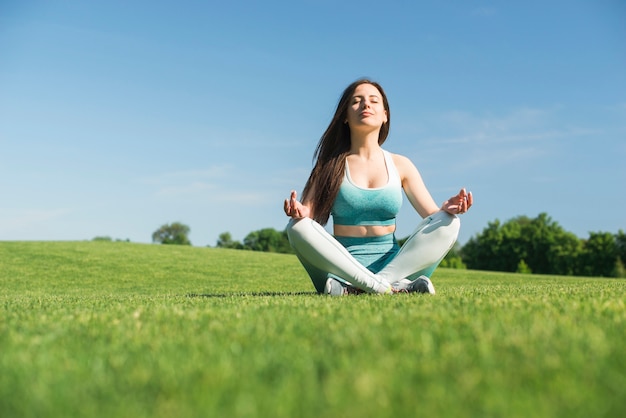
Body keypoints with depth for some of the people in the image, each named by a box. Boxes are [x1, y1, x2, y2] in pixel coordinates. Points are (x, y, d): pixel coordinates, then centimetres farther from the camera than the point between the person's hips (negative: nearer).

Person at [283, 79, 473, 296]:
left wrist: (447, 208, -18)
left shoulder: (400, 165, 11)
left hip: (393, 264, 2)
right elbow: (308, 212, -5)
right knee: (297, 227, -27)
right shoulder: (332, 165, 6)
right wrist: (299, 212, -29)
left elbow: (433, 214, 6)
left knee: (449, 223, -20)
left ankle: (355, 289, -34)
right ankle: (392, 287, -35)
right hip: (343, 267, -2)